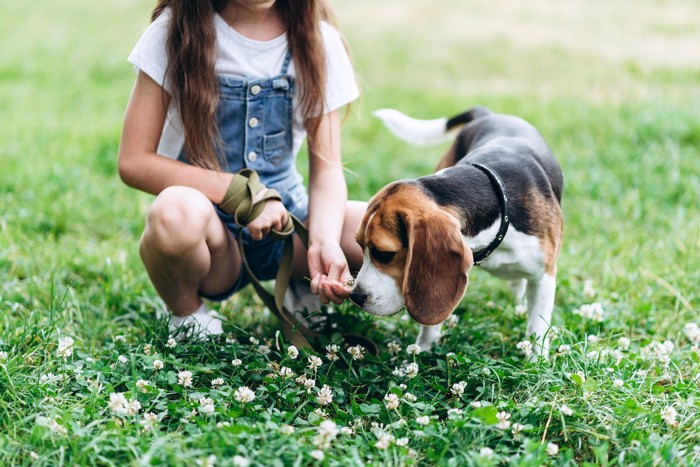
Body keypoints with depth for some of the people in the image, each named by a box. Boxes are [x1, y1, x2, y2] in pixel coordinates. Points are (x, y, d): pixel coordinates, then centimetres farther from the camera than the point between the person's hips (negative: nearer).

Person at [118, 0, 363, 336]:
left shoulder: (318, 40, -4)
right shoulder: (176, 31, -10)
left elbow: (327, 169, -5)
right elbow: (133, 161, -12)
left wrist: (324, 241, -26)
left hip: (286, 216, 3)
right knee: (177, 211, -40)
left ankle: (302, 292, 9)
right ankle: (186, 314, -4)